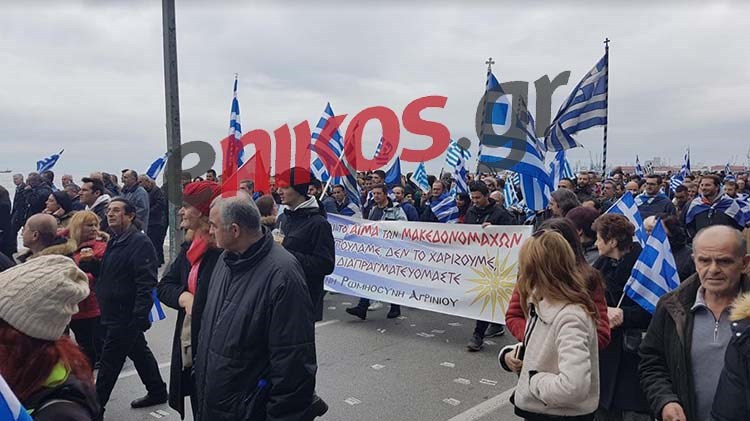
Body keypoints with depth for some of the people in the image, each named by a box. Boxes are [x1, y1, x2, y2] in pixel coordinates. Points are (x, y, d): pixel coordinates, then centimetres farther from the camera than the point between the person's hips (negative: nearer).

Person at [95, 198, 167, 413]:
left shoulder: (140, 242, -18)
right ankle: (157, 392, 31)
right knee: (140, 353, 18)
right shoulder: (115, 241, 13)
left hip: (126, 315, -10)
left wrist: (140, 317, -27)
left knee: (109, 361, 1)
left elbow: (146, 283, -24)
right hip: (116, 313, 10)